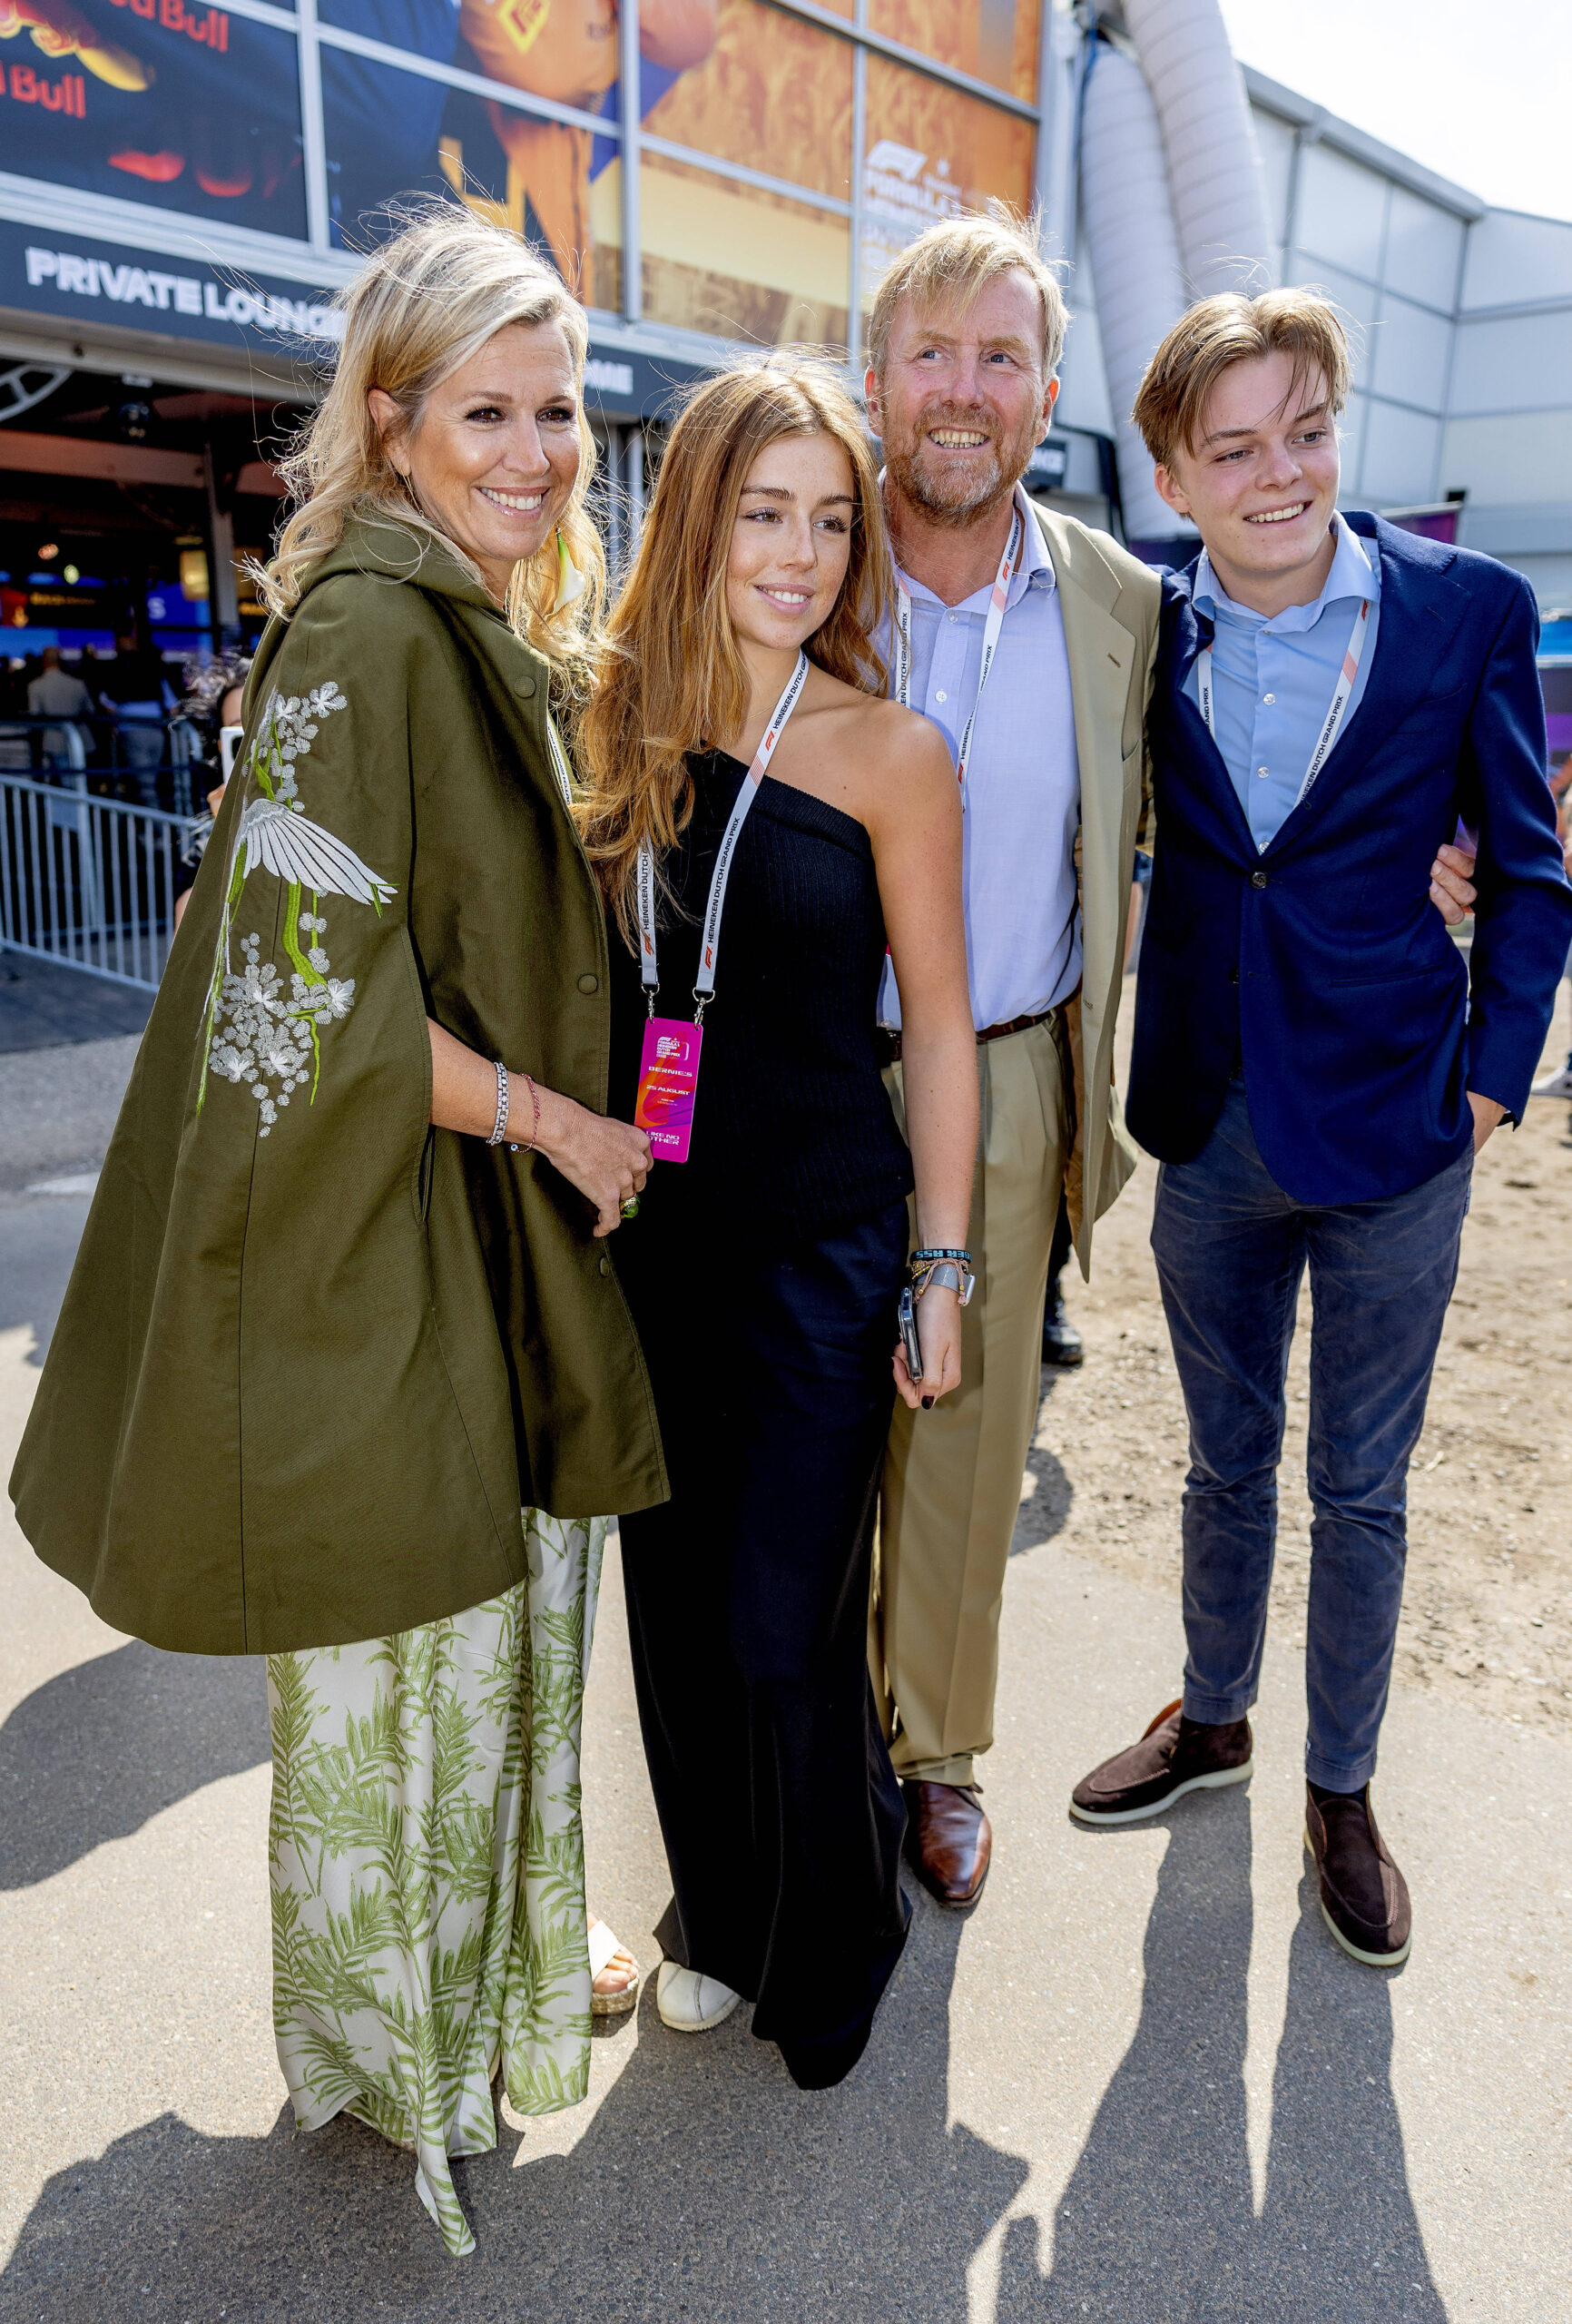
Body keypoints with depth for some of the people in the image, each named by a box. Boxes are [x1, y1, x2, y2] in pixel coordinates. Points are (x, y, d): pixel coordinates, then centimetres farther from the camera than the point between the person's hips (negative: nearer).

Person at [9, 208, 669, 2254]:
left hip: (511, 1231, 9)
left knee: (512, 1607, 21)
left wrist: (577, 1123, 11)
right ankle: (397, 2044, 35)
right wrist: (553, 1122, -15)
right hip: (386, 1240, -9)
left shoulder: (510, 635, 12)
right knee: (408, 1641, 9)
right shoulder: (365, 628, -17)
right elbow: (315, 978, -23)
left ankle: (500, 1960, 45)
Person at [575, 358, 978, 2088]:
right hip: (645, 1232, 4)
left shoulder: (886, 752, -6)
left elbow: (937, 1023, -3)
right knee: (674, 1598, 15)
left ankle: (831, 1944, 32)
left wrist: (943, 1269, -3)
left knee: (784, 1626, 0)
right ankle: (719, 1905, 42)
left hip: (821, 1244, -3)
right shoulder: (617, 719, 3)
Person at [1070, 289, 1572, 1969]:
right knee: (1228, 1459, 19)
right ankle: (1211, 1720, 42)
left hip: (1391, 1137, -2)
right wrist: (1142, 1078, 2)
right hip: (1212, 1133, 2)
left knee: (1362, 1487, 12)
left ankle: (1341, 1793, 34)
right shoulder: (1149, 636, -2)